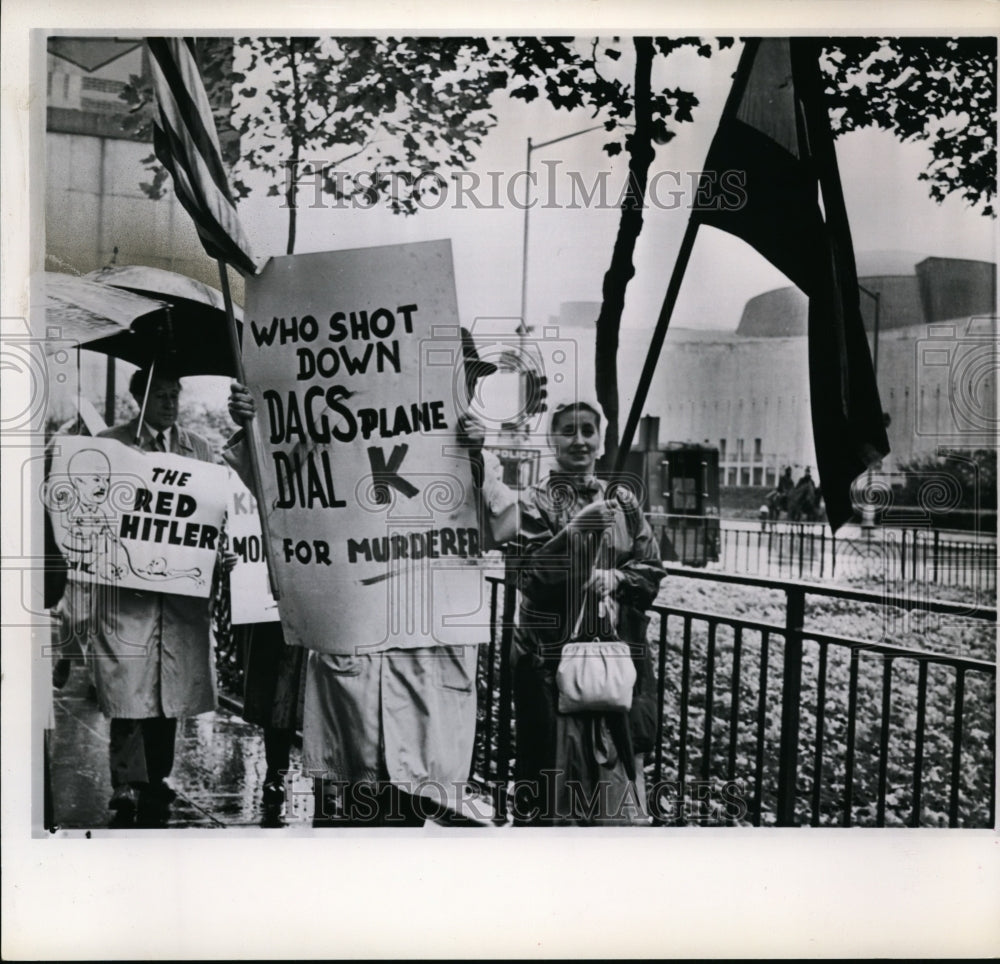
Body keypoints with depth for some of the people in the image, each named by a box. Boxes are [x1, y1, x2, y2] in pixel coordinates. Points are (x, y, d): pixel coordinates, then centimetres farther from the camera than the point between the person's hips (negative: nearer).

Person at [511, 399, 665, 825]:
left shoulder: (621, 501, 11)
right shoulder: (535, 502, 0)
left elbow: (651, 570, 9)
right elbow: (530, 573, -12)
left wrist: (615, 577, -10)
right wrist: (576, 529, -22)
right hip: (551, 655, -3)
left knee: (615, 767, 6)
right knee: (554, 765, -1)